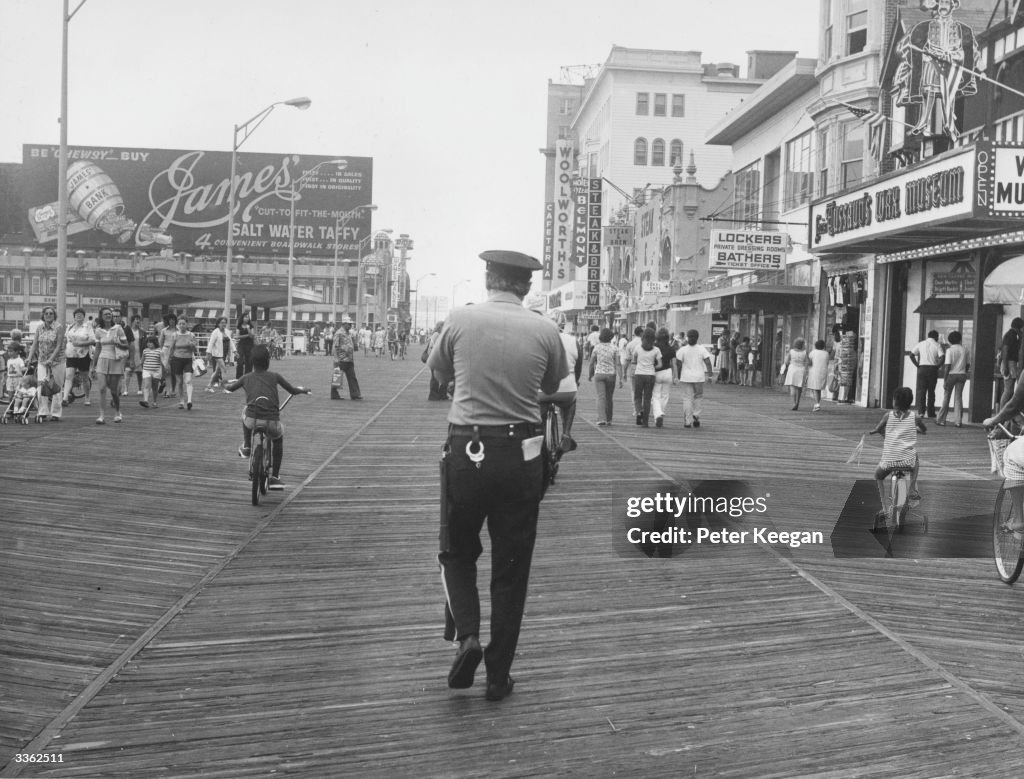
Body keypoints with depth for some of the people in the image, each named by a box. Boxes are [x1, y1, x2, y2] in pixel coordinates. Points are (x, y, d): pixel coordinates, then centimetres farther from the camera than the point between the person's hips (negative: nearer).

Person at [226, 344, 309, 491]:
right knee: (278, 438, 31)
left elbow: (229, 388, 31)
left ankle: (246, 446, 31)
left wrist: (229, 383, 54)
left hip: (252, 421, 1)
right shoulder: (275, 376, 10)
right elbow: (293, 390, 18)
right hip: (272, 422, -1)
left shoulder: (247, 378, 14)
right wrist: (303, 390, 40)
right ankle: (275, 478, 27)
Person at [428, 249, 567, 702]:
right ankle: (498, 675, 18)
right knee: (511, 567, 12)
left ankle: (467, 634, -2)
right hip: (521, 456, 1)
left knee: (458, 551, 20)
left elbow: (440, 372, 13)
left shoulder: (461, 320, -4)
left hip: (466, 449, -1)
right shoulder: (544, 330, -2)